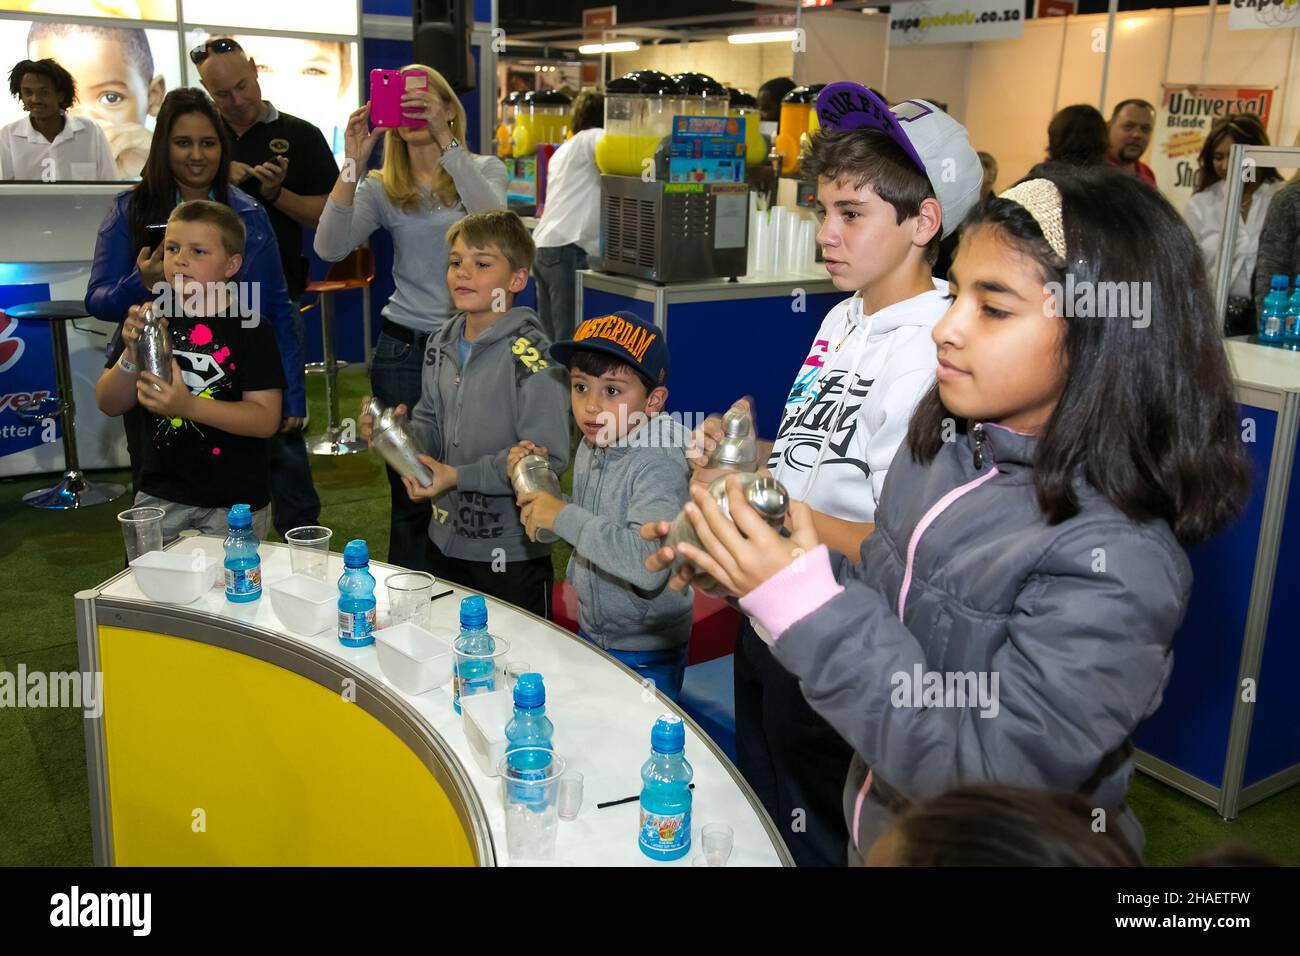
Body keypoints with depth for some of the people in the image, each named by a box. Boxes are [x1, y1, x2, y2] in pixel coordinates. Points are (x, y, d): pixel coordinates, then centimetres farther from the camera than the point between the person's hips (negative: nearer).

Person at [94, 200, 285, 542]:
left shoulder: (250, 329, -7)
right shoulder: (150, 320, 4)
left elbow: (266, 419, -14)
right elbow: (109, 405, 4)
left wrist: (189, 405, -24)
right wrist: (131, 355, -14)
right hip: (159, 496, 4)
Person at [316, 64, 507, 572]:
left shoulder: (484, 170, 4)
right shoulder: (381, 188, 6)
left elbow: (492, 219, -20)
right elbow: (330, 247, -12)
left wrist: (446, 140, -27)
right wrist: (354, 162, -20)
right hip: (405, 350, 1)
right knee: (410, 492, 8)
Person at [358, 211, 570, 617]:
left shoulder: (530, 355, -18)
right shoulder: (442, 344, 5)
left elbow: (548, 456, -22)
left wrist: (459, 476, -23)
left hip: (510, 553, -7)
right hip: (444, 541, 7)